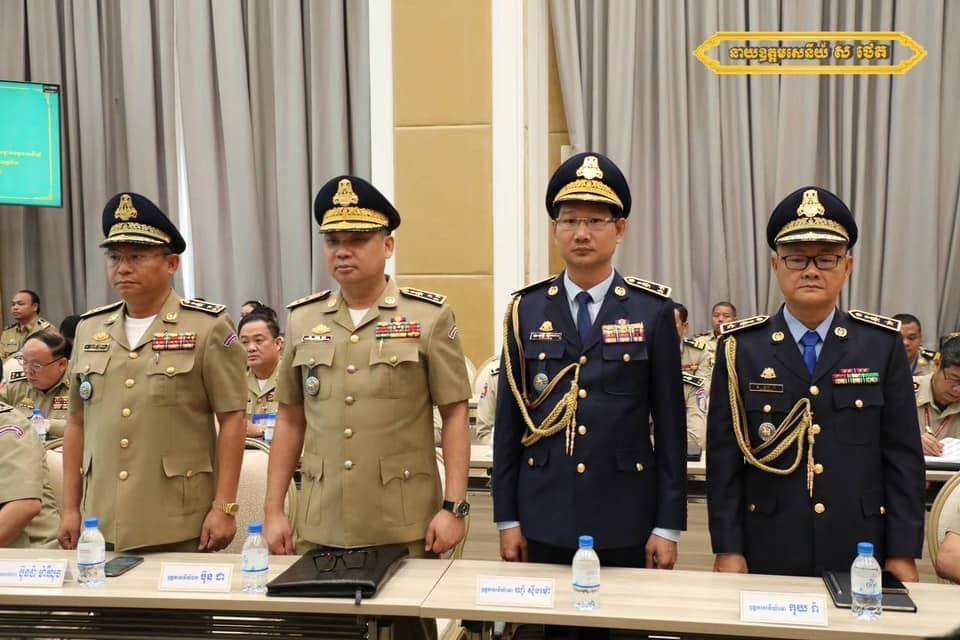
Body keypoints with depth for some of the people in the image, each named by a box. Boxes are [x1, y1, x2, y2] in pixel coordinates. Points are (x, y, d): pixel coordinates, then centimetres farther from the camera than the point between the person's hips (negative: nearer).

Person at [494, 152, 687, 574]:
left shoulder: (653, 312, -1)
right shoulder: (526, 310, 3)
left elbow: (670, 424, 0)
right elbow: (508, 419, 4)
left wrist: (668, 526, -3)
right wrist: (507, 519, 2)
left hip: (626, 521, -1)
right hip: (544, 521, 1)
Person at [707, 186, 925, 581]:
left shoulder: (882, 344, 3)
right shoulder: (740, 347, 0)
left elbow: (904, 455, 3)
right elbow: (724, 457, -1)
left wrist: (903, 554, -2)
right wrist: (728, 550, -5)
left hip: (860, 557, 1)